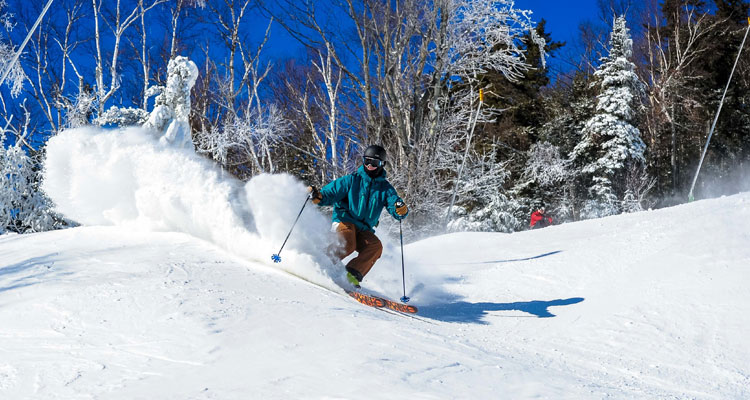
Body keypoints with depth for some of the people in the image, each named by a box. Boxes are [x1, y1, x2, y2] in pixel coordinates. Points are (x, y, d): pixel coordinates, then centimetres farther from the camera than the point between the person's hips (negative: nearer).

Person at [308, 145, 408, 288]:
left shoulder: (385, 188, 9)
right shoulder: (352, 180, 3)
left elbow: (395, 209, -2)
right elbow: (330, 193, -1)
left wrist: (401, 210, -27)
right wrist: (318, 197, -24)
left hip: (364, 230, 3)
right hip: (345, 221, -3)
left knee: (376, 246, -27)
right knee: (348, 244, -34)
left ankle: (352, 275, -29)